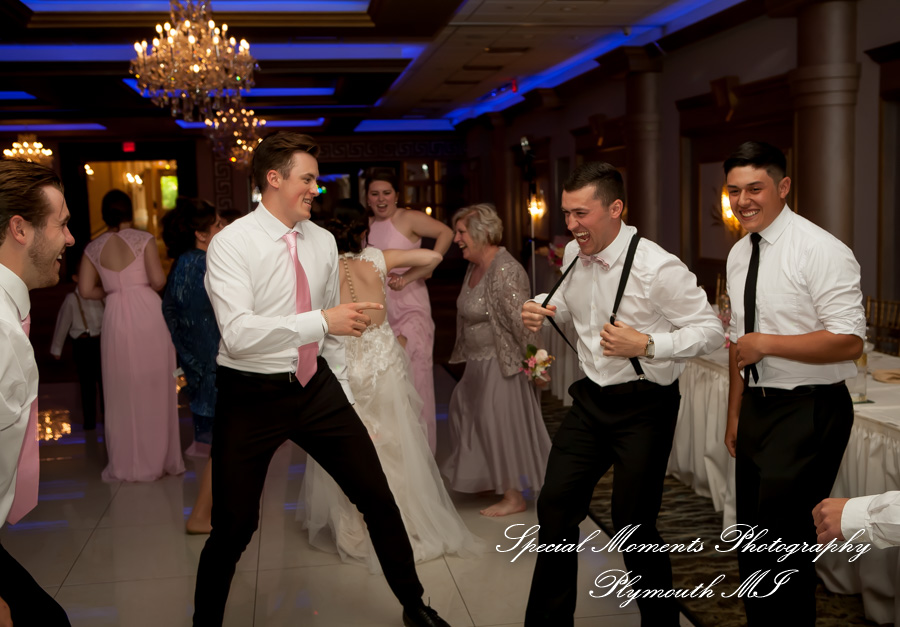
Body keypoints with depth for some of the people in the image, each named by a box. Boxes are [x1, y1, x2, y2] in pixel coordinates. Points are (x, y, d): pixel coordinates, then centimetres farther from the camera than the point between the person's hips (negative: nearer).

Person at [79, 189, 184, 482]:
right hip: (148, 312, -2)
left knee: (122, 391, 10)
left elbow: (86, 290, 3)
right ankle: (159, 458, 16)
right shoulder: (143, 239, -1)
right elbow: (158, 279, -10)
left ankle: (126, 463, 16)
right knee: (154, 388, 8)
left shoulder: (94, 248, 7)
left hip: (115, 318, 2)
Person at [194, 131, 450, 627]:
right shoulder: (231, 244, -13)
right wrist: (323, 320, -32)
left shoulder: (322, 241, 5)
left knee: (377, 497, 8)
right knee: (234, 526, 3)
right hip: (252, 395, -5)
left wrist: (343, 394, 18)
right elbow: (238, 334, -27)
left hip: (316, 386, 5)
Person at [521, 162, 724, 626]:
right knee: (555, 507, 9)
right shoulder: (574, 255, 1)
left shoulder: (658, 268, -20)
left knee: (633, 525, 1)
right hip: (591, 399, 7)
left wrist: (646, 345, -28)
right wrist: (541, 309, 0)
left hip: (643, 408, -6)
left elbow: (711, 331, -16)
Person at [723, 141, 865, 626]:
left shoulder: (820, 250, -15)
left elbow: (849, 342, -21)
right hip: (757, 407, 8)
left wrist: (767, 343, -20)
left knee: (781, 541, -8)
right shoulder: (739, 255, 9)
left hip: (809, 411, -8)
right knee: (751, 537, 17)